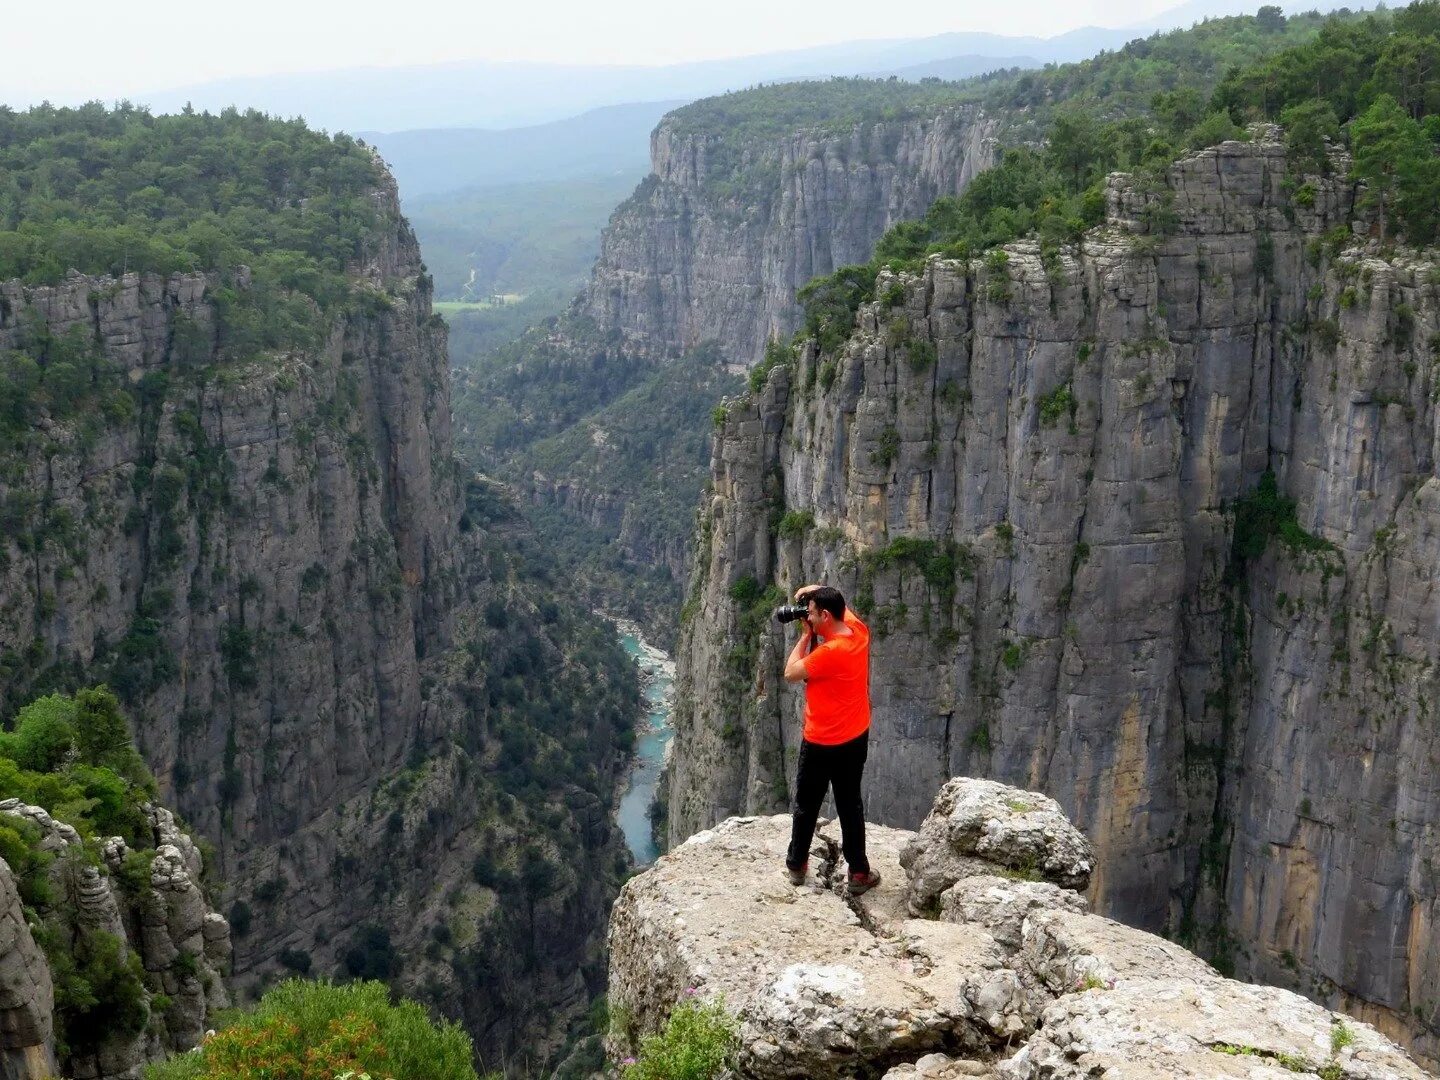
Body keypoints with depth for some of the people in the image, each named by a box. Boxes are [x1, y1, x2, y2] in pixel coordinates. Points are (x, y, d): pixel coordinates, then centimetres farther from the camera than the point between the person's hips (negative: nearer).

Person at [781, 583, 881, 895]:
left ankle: (797, 865, 26)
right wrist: (815, 590, 1)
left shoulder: (829, 652, -27)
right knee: (850, 805, 14)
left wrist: (806, 635, -8)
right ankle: (859, 872, 17)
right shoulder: (859, 631, -5)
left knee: (806, 805, 12)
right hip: (856, 738, 6)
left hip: (822, 743, -6)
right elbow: (841, 606, 16)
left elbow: (791, 673, -14)